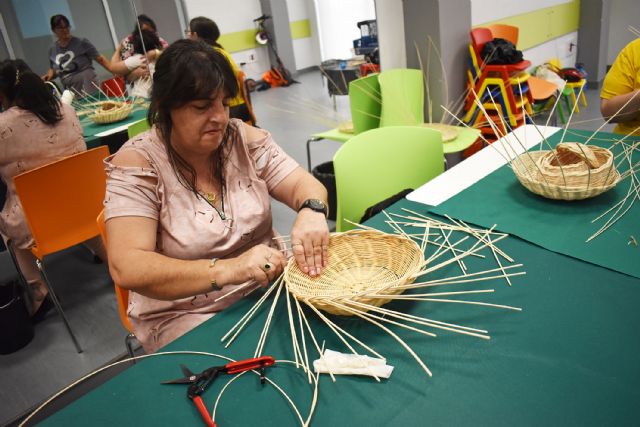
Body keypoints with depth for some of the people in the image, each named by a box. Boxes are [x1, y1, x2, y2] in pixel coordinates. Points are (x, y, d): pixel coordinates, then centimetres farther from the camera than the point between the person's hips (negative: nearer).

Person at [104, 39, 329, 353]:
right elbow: (126, 268, -23)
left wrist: (311, 211, -28)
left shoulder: (245, 139, 0)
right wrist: (227, 269, -36)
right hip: (185, 316, -4)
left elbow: (303, 184, -2)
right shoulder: (137, 163, -13)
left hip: (268, 286, 5)